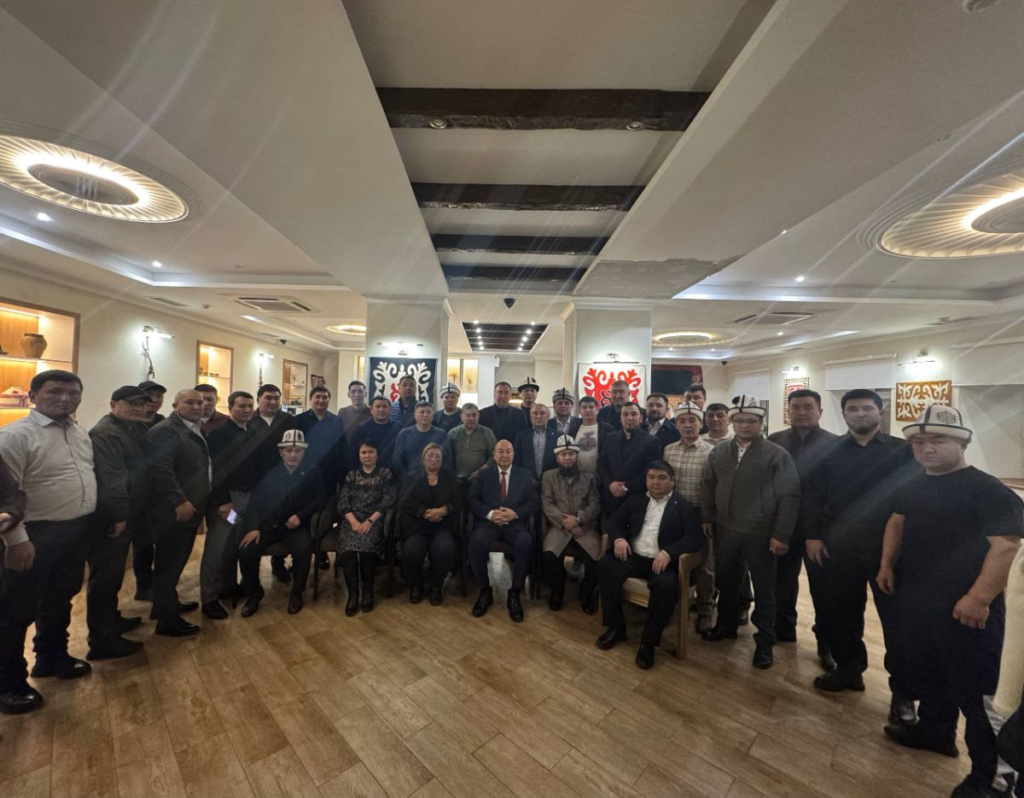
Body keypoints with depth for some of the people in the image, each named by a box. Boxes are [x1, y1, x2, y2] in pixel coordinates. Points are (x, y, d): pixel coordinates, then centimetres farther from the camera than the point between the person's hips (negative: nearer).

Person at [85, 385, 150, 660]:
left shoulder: (134, 429, 12)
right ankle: (101, 641, 10)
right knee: (105, 576, 0)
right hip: (109, 518, -10)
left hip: (124, 514, 10)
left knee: (113, 573, 21)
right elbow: (111, 478, -24)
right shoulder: (105, 433, -19)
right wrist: (119, 515, -22)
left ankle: (110, 619, 36)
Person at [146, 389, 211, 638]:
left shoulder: (196, 430, 13)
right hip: (174, 511, -9)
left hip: (190, 508, 9)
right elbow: (160, 469, -26)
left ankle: (167, 604, 37)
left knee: (176, 562, 21)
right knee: (169, 564, 3)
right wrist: (180, 501, -27)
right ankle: (167, 620, 15)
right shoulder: (164, 430, -16)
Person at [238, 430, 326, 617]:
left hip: (295, 526, -2)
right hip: (267, 525, 2)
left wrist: (300, 515, -14)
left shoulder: (313, 471, 2)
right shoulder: (270, 471, 5)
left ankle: (296, 593, -2)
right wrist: (253, 527, -11)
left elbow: (321, 498, 0)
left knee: (304, 550, -30)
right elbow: (255, 501, 2)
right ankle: (254, 593, 6)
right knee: (246, 551, -23)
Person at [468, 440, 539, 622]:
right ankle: (485, 590, -7)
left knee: (526, 544, -32)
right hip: (488, 522, 1)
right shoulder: (483, 474, 13)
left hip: (516, 523, 0)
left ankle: (515, 593, -12)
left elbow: (535, 503, 5)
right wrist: (489, 513, -14)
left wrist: (515, 513, -13)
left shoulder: (525, 475, 12)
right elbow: (472, 499, 3)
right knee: (476, 543, -31)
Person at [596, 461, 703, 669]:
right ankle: (616, 627, -7)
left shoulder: (684, 507, 4)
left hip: (663, 562, -3)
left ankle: (649, 640, -11)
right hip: (633, 557, 3)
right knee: (605, 565, -24)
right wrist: (619, 538, -12)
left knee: (667, 586, -35)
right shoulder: (636, 499, 16)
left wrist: (668, 552, -25)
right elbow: (616, 520, 12)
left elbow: (695, 538, -8)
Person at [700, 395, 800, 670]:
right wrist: (707, 517, 6)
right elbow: (709, 486, 11)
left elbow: (789, 496, -11)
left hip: (760, 534, -4)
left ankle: (764, 642, 29)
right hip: (725, 531, 4)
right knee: (726, 582, 19)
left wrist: (781, 535, -14)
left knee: (764, 590, 12)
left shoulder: (777, 455, -10)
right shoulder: (718, 452, 4)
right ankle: (726, 626, 39)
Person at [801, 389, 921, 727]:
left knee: (898, 621, 7)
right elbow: (812, 497, 4)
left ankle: (903, 693, 25)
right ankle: (849, 669, 34)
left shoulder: (903, 452, 1)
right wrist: (812, 535, -2)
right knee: (839, 614, 12)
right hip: (840, 550, 2)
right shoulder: (830, 452, 5)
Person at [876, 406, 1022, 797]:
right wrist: (887, 565, 9)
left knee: (973, 692, 4)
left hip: (966, 610, -7)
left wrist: (979, 597, -23)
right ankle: (935, 730, 41)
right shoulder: (911, 487, 8)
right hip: (915, 601, 7)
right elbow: (896, 523, 18)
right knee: (926, 673, 21)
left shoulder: (988, 490, -13)